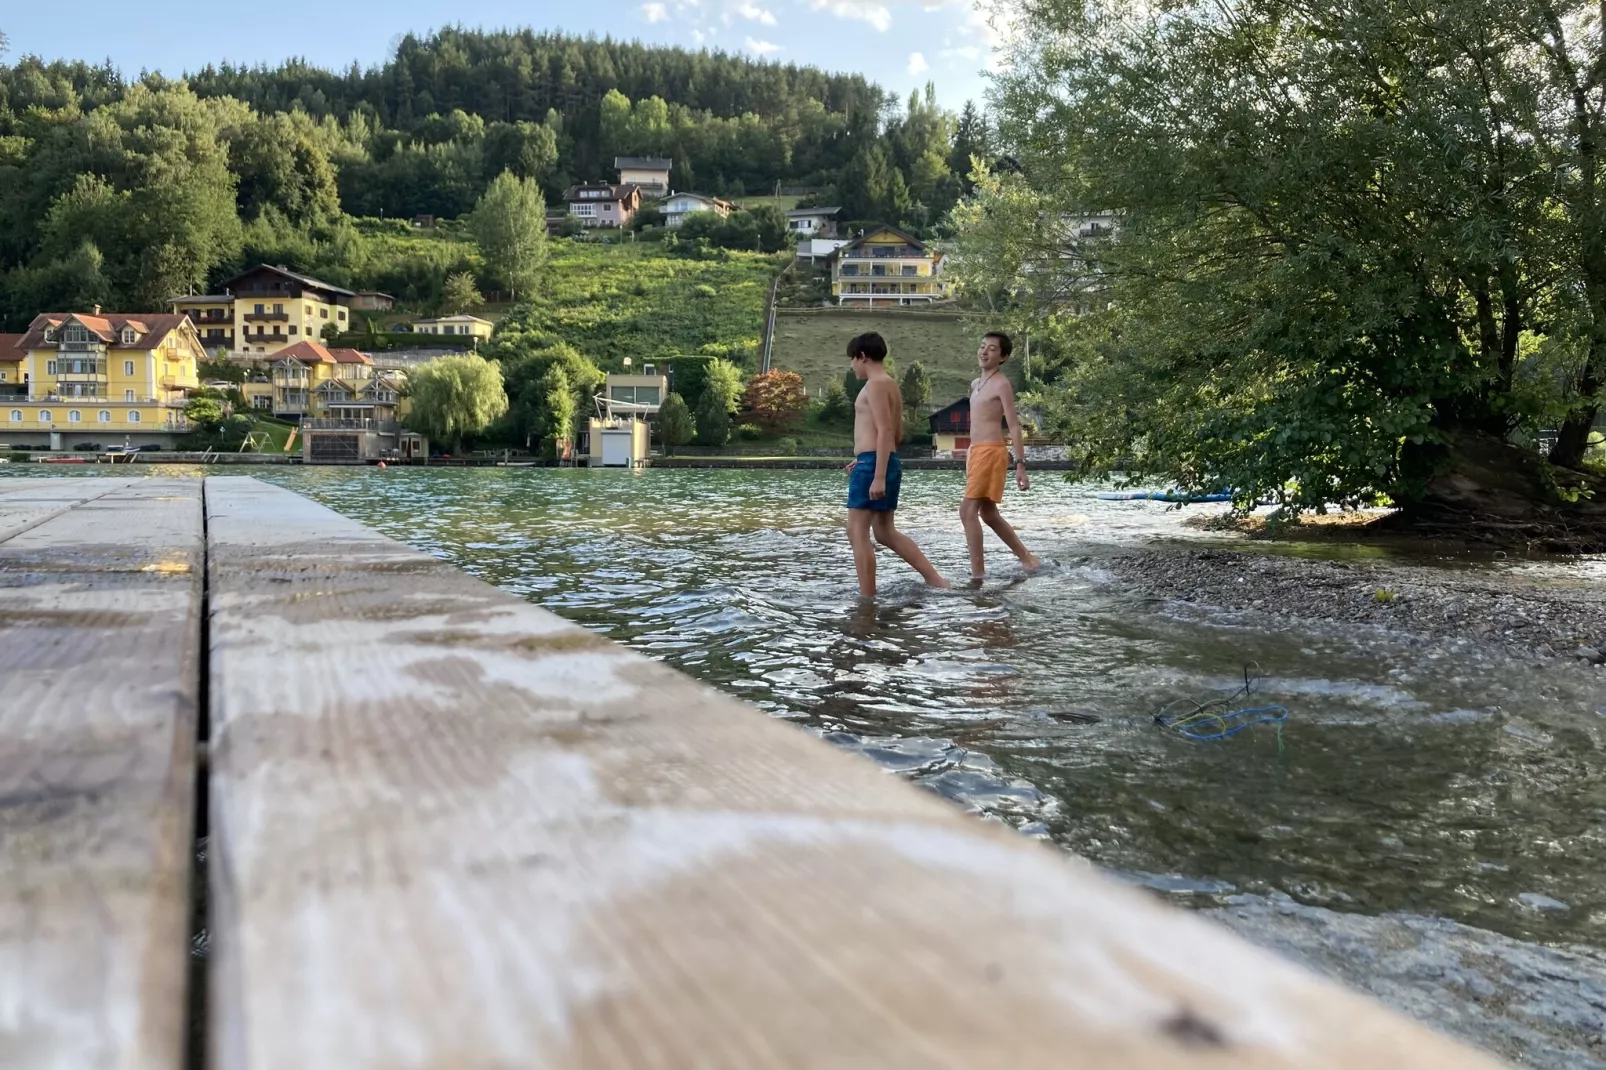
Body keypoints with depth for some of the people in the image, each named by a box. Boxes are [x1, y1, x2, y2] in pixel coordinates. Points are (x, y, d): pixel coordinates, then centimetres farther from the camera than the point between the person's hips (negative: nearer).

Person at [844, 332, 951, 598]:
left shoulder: (876, 384, -11)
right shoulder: (890, 385, 19)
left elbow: (885, 431, -20)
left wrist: (878, 476, -25)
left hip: (872, 465, -10)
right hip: (886, 464, 10)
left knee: (857, 532, -5)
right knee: (885, 532, 15)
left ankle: (867, 597, -4)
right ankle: (935, 579, 14)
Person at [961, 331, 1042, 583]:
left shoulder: (1001, 385, -8)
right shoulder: (976, 384, 17)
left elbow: (1014, 426, -13)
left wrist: (1020, 465, -18)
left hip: (991, 452, -9)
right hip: (976, 451, 9)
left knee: (968, 510, -14)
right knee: (988, 513, 15)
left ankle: (977, 573, -12)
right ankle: (1028, 559, 28)